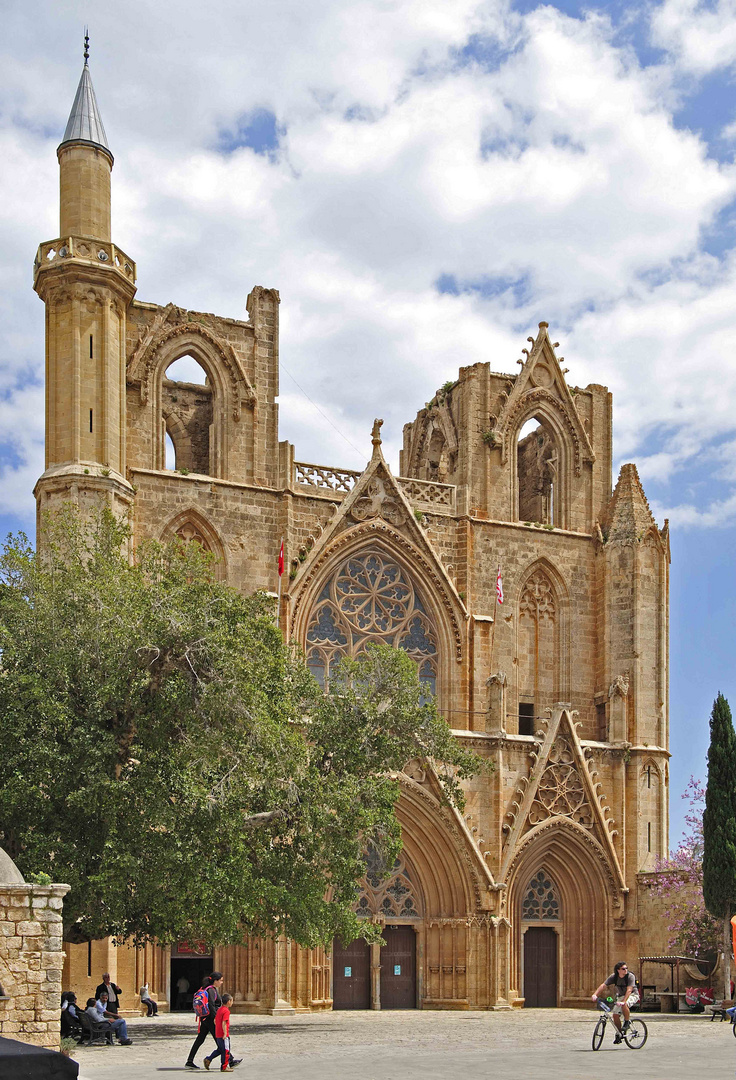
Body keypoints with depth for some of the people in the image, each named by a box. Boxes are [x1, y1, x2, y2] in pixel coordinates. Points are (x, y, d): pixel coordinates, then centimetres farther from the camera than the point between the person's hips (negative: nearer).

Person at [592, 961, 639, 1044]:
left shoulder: (630, 976, -23)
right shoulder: (614, 977, -11)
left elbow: (629, 990, -33)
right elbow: (603, 985, -18)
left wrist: (623, 1001, -46)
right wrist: (595, 995, -33)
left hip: (632, 995, -5)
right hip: (621, 996, 5)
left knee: (624, 1005, -36)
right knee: (615, 1014, -9)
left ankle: (627, 1021, -13)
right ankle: (619, 1034, 9)